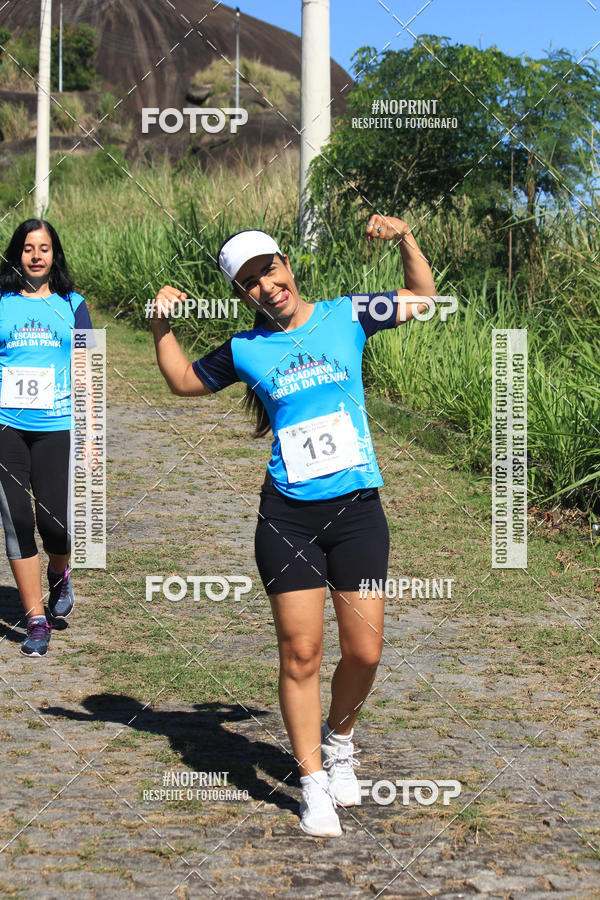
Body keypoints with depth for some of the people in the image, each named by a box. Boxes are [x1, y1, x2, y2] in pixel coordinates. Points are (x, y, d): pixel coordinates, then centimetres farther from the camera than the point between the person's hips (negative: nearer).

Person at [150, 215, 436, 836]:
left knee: (364, 652, 1)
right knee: (300, 653, -2)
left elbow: (423, 299, 16)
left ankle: (337, 740, 31)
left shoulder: (344, 316, 6)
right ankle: (314, 784, 11)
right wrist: (162, 328, 8)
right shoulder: (245, 349, 6)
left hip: (358, 509, 1)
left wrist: (406, 240, 1)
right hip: (288, 516, 0)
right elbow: (183, 381, 23)